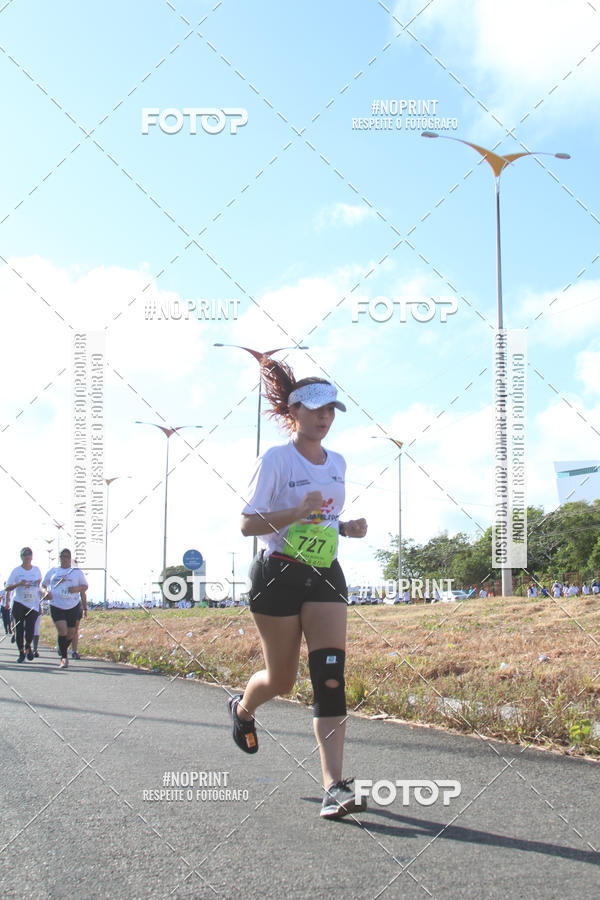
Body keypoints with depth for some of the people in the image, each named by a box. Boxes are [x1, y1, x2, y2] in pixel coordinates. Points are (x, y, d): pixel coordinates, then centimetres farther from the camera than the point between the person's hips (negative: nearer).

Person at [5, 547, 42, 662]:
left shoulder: (36, 570, 6)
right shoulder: (16, 571, -1)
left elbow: (40, 583, 22)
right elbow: (7, 588, -3)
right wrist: (18, 584, -20)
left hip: (33, 604, 1)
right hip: (18, 603, -1)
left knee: (30, 629, -10)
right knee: (19, 629, -1)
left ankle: (28, 646, 20)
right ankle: (21, 652, 15)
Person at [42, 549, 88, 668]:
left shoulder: (77, 572, 9)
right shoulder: (52, 571, 11)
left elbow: (85, 586, 15)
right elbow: (43, 584, 15)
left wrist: (77, 588, -3)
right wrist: (46, 592, -5)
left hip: (73, 606, 1)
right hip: (56, 606, -1)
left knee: (70, 633, 5)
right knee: (62, 631, -17)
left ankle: (62, 650, 33)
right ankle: (64, 658, -10)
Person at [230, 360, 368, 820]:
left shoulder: (338, 463, 10)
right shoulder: (276, 459, -8)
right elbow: (248, 524, -12)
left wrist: (348, 527, 2)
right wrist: (297, 512, -25)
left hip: (325, 575, 4)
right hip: (278, 575, -4)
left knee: (331, 677, -10)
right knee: (281, 679, 7)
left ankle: (335, 785, -13)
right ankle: (242, 708, 43)